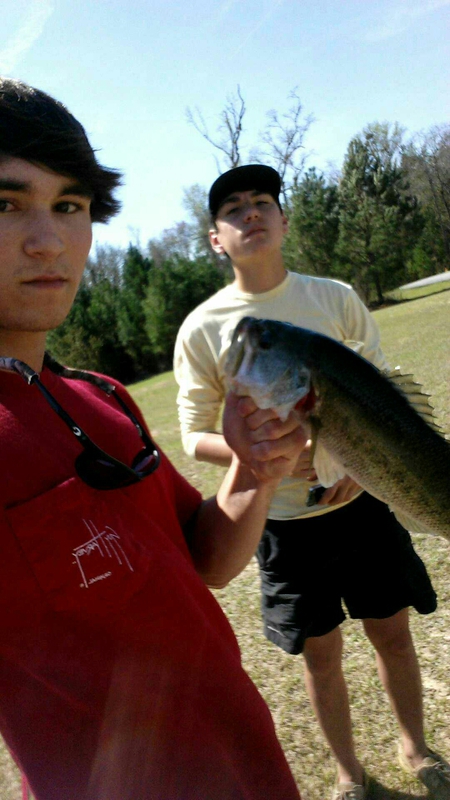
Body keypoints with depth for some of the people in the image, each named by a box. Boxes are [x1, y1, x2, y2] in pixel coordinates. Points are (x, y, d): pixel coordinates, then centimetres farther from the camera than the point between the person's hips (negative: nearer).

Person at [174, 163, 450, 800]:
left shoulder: (336, 299, -2)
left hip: (361, 503, 2)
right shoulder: (202, 329, -8)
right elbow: (195, 435, -4)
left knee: (393, 632, 16)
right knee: (321, 654, 13)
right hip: (285, 520, -1)